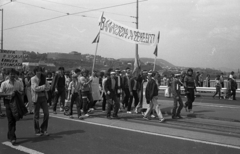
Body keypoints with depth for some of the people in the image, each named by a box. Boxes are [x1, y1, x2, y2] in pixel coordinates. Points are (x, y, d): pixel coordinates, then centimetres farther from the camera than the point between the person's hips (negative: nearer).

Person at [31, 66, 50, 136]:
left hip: (43, 97, 5)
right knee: (36, 115, 3)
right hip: (37, 98, -5)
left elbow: (48, 87, 6)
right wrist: (43, 87, -10)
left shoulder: (43, 78, 10)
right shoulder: (33, 79, -6)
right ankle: (37, 131, 15)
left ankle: (44, 129, 12)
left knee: (46, 113, -1)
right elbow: (35, 88, -18)